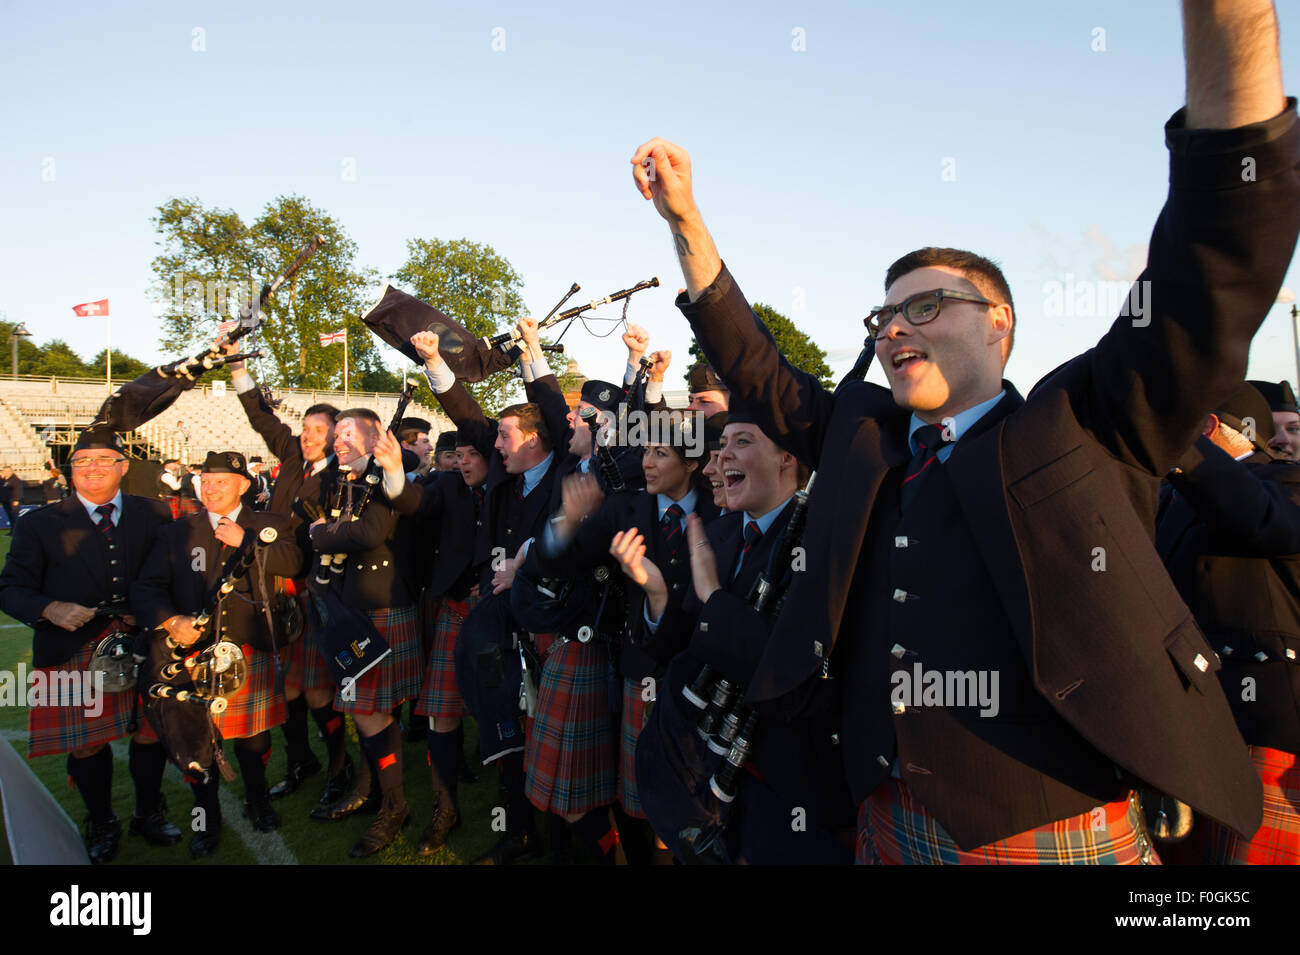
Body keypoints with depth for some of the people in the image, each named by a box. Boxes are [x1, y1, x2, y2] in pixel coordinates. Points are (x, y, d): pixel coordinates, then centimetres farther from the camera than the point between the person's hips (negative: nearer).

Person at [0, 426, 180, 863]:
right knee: (86, 744, 10)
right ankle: (101, 824, 35)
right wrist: (50, 609, -18)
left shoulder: (154, 515, 5)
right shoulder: (40, 524, 2)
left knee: (150, 734, 11)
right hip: (74, 654, -1)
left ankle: (148, 814, 36)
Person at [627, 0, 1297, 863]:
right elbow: (753, 365, 14)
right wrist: (686, 221, 7)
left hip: (1059, 837, -4)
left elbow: (1212, 287, -12)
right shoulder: (859, 432, 10)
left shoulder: (1080, 428, -3)